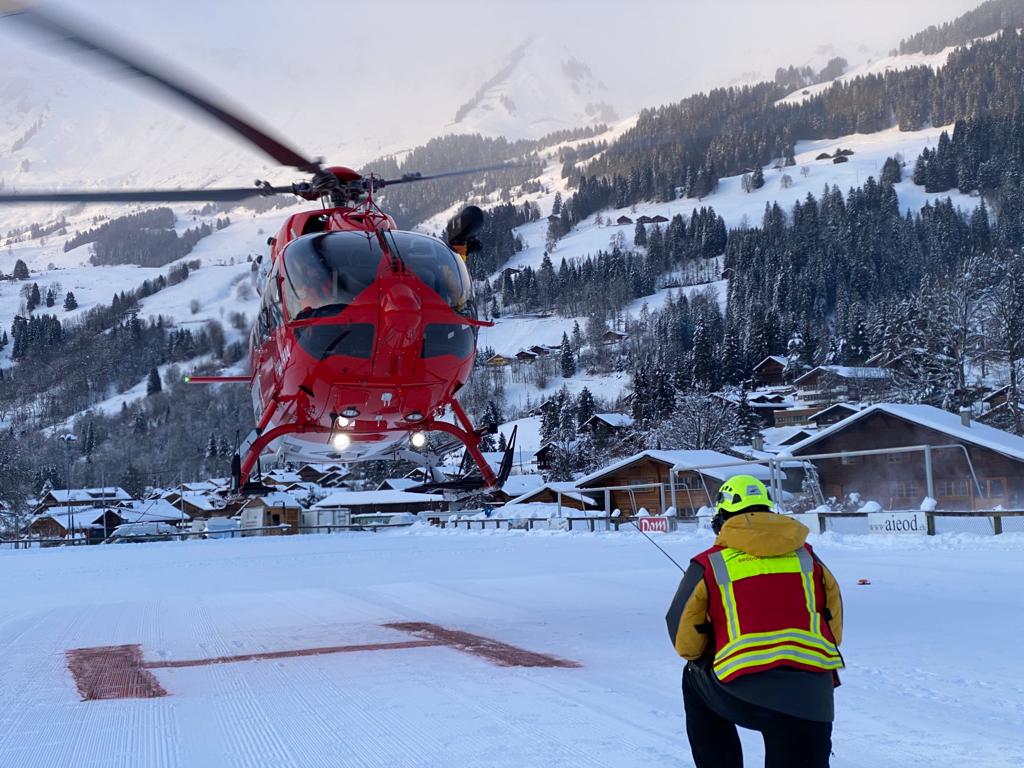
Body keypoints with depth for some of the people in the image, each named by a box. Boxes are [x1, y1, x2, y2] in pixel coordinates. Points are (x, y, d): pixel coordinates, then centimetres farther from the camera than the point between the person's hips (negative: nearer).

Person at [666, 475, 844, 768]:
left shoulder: (709, 565, 5)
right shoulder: (806, 556, 15)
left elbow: (684, 639, 9)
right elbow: (834, 619, 20)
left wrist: (706, 660, 29)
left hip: (744, 692, -2)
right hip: (811, 696, 2)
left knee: (696, 680, 30)